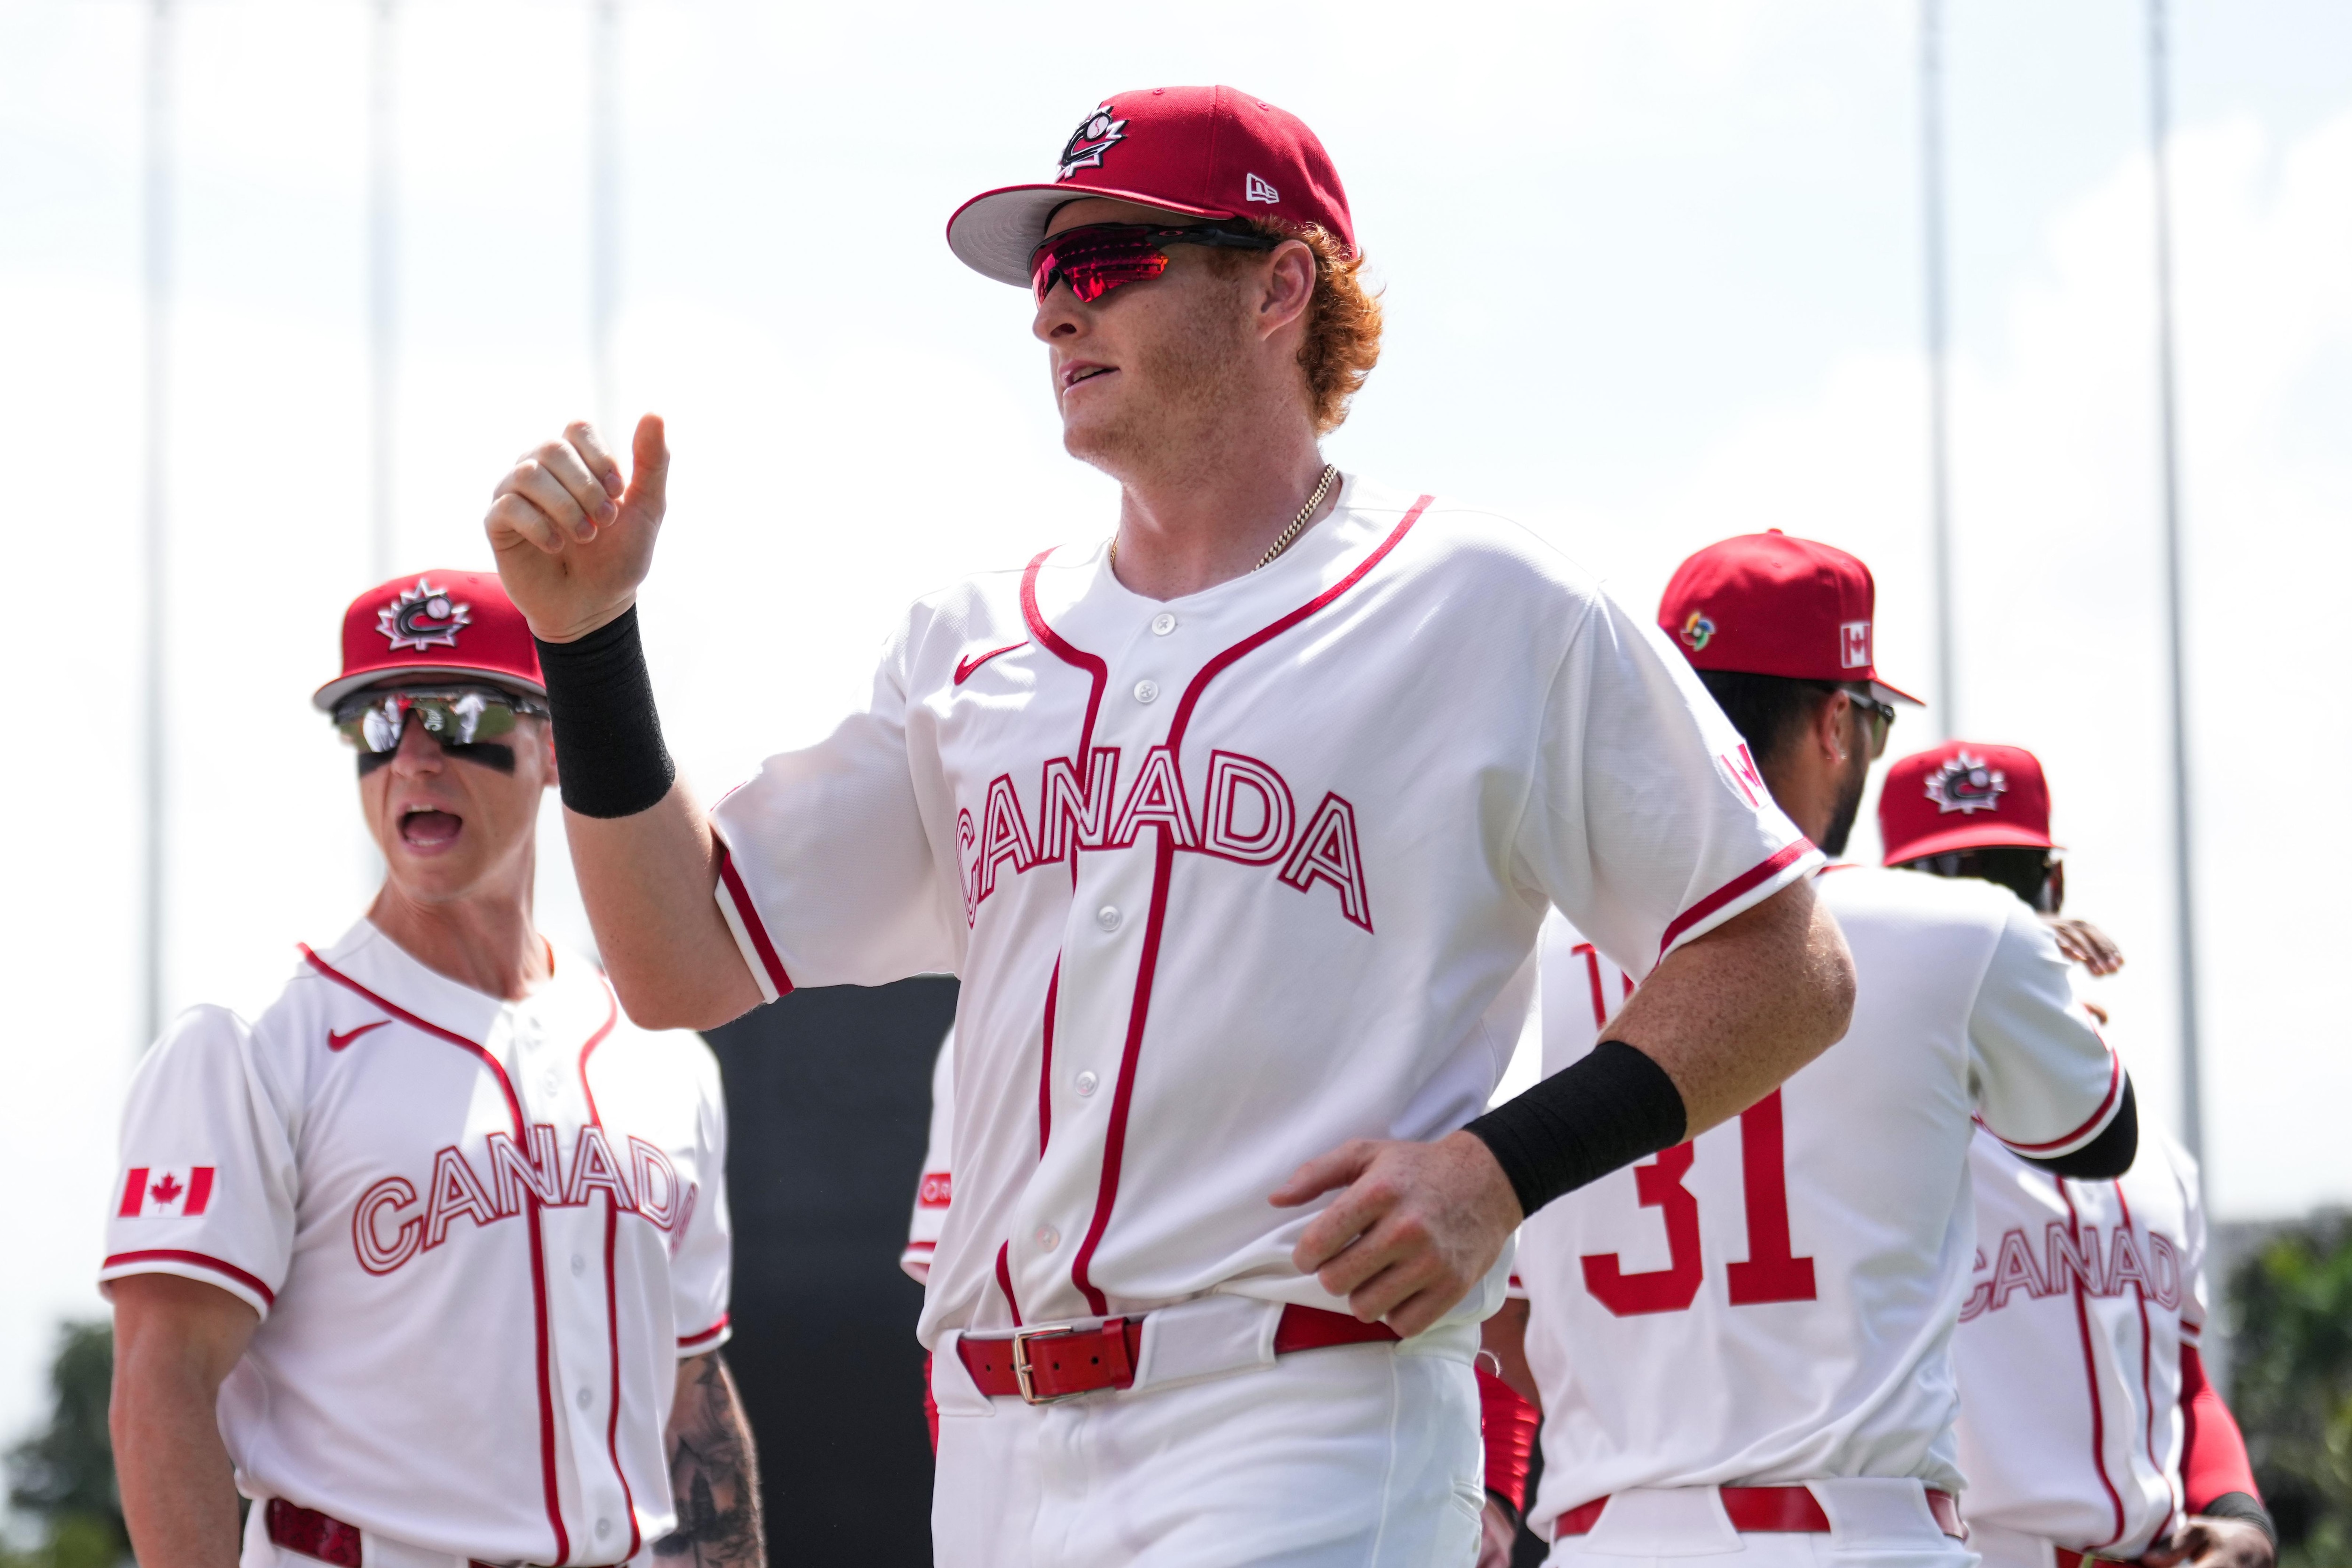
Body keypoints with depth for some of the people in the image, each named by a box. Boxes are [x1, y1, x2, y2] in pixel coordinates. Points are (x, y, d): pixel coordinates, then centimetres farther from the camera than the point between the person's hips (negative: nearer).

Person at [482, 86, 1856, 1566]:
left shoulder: (1492, 609, 1)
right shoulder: (972, 644, 16)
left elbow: (1788, 972, 2)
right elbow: (684, 965, 13)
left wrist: (1497, 1169, -11)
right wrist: (586, 628, 2)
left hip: (1306, 1441, -6)